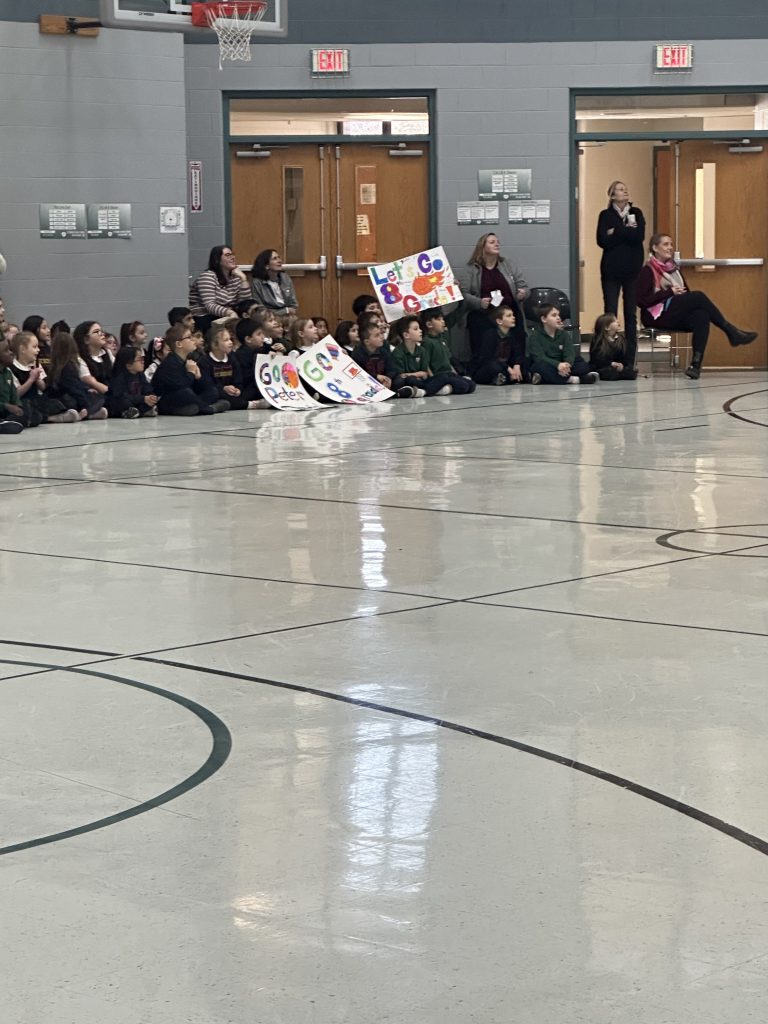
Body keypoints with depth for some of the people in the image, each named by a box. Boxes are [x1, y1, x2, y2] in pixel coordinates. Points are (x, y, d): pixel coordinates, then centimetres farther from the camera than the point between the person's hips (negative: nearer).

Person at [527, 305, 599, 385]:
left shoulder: (564, 334, 9)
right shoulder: (535, 336, -4)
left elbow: (570, 354, -5)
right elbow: (539, 357, -19)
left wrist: (567, 364, -30)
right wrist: (558, 365, -36)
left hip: (561, 368, 5)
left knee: (583, 366, -16)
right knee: (541, 366, -37)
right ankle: (569, 379, -39)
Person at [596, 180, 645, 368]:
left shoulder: (636, 213, 9)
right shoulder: (605, 215, 5)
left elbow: (640, 236, -7)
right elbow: (602, 240, -9)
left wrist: (616, 231, -9)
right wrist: (627, 232, -9)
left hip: (632, 269, 1)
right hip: (611, 270, -1)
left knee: (631, 314, 1)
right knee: (610, 312, -4)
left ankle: (630, 360, 3)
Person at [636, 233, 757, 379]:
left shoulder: (674, 269, 20)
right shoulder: (648, 271, -1)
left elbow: (686, 294, 20)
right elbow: (641, 301, -12)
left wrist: (681, 294, -5)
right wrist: (670, 292, -14)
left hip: (677, 318, 6)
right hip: (657, 317, -6)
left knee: (702, 316, -29)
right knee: (699, 296, -25)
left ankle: (696, 364, -41)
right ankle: (732, 333, -19)